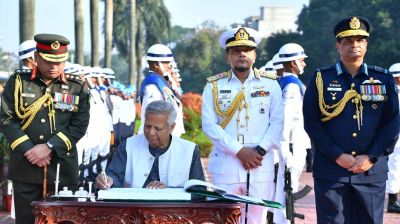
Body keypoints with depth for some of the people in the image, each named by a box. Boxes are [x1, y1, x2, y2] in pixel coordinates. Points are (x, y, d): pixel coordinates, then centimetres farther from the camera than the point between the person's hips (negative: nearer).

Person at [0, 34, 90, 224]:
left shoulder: (77, 88, 6)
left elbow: (79, 126, -2)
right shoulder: (18, 82, 5)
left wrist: (49, 148, -13)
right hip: (25, 167, 0)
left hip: (62, 169, 0)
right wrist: (28, 150, -12)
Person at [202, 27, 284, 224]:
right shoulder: (214, 86, 6)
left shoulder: (270, 84, 9)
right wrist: (239, 151, -11)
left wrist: (260, 151, -10)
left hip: (261, 166, 1)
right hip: (226, 165, 0)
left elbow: (277, 122, 4)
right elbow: (209, 124, -3)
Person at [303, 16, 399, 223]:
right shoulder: (321, 79, 4)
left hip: (372, 172, 2)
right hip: (330, 172, -1)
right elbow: (311, 123, -2)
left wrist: (371, 157, -8)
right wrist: (338, 156, -11)